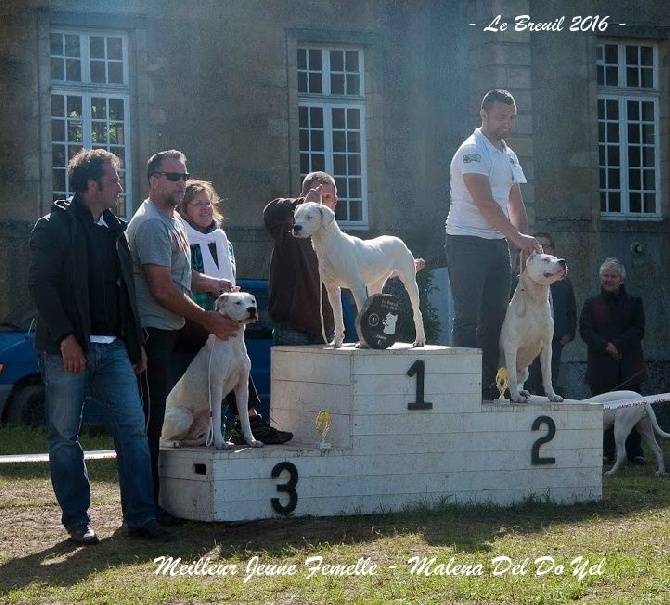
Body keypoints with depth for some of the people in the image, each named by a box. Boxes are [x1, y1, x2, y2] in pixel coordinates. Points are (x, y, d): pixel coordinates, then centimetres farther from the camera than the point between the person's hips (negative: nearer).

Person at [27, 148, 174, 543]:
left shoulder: (116, 229, 17)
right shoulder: (55, 227, -5)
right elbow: (41, 284, -12)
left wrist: (137, 342, 16)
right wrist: (65, 338, -18)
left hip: (113, 348, 6)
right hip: (69, 348, -6)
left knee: (133, 428, -1)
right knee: (65, 436, 1)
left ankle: (141, 518, 1)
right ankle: (78, 521, 9)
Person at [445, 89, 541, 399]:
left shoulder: (509, 155, 16)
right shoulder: (472, 151, -11)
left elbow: (515, 204, 16)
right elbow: (485, 203, -20)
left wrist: (526, 241, 3)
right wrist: (518, 237, -22)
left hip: (498, 244, 8)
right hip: (467, 243, -8)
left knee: (495, 316, 7)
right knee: (468, 318, -8)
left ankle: (488, 385, 11)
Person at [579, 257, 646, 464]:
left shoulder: (633, 302, 12)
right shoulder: (591, 304, 13)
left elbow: (638, 330, 2)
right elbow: (585, 331, 2)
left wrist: (618, 345, -12)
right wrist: (605, 346, -14)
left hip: (628, 365, 0)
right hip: (601, 366, 0)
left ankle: (634, 452, -2)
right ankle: (606, 452, 0)